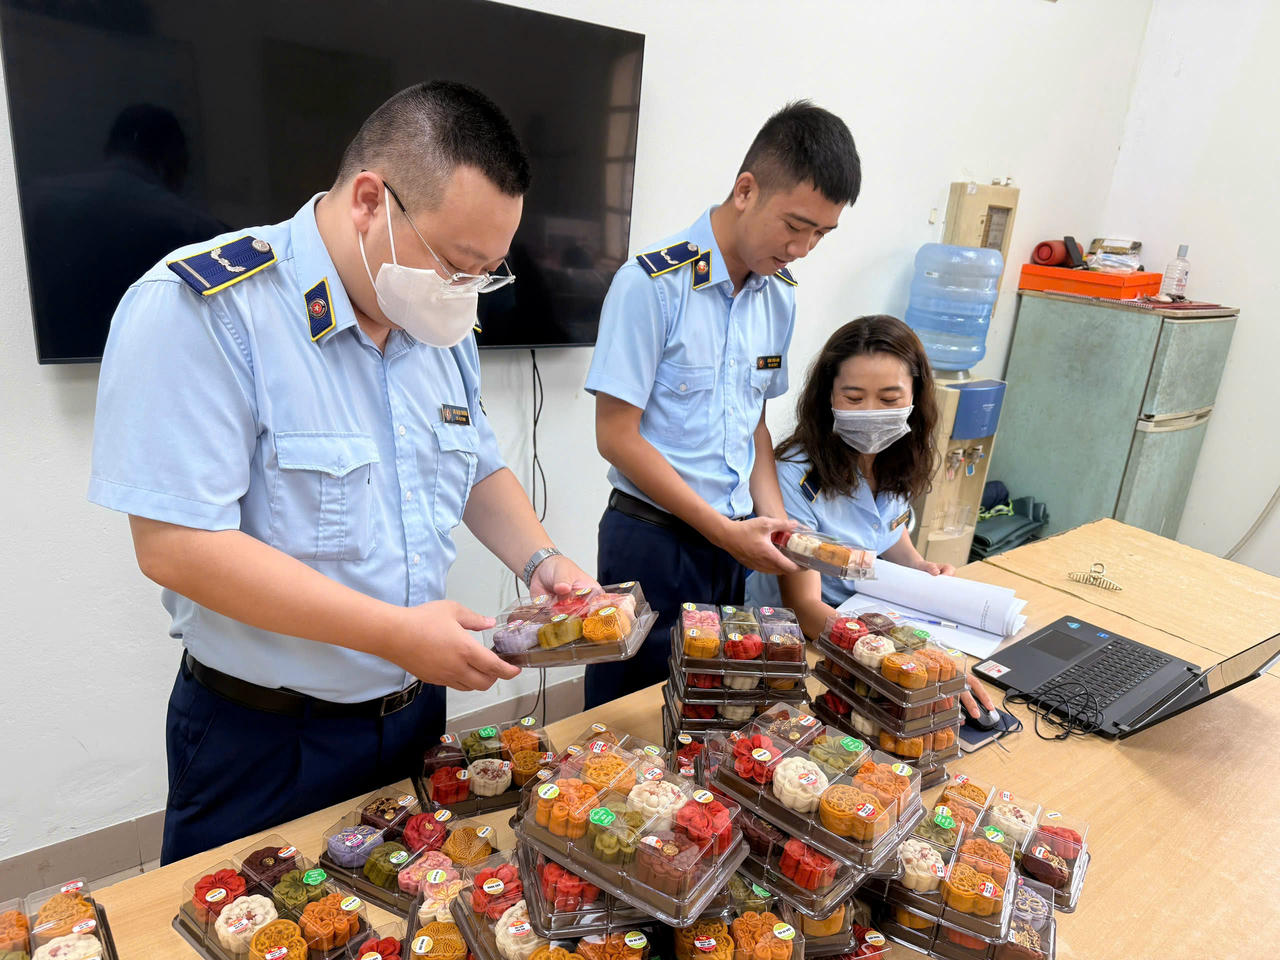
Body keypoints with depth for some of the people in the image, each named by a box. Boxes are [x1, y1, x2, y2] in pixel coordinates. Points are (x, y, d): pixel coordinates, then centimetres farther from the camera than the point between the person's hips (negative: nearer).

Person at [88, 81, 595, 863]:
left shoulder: (443, 328, 1)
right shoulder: (198, 311, -21)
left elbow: (480, 471, 12)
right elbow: (177, 545, -26)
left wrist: (540, 561, -6)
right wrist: (395, 633, -27)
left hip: (419, 715, 7)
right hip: (262, 743, -6)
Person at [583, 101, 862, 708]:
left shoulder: (780, 296, 6)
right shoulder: (652, 284, -16)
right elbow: (617, 437, -16)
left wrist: (774, 519, 0)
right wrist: (725, 530, -15)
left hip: (734, 542, 6)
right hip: (651, 540, -6)